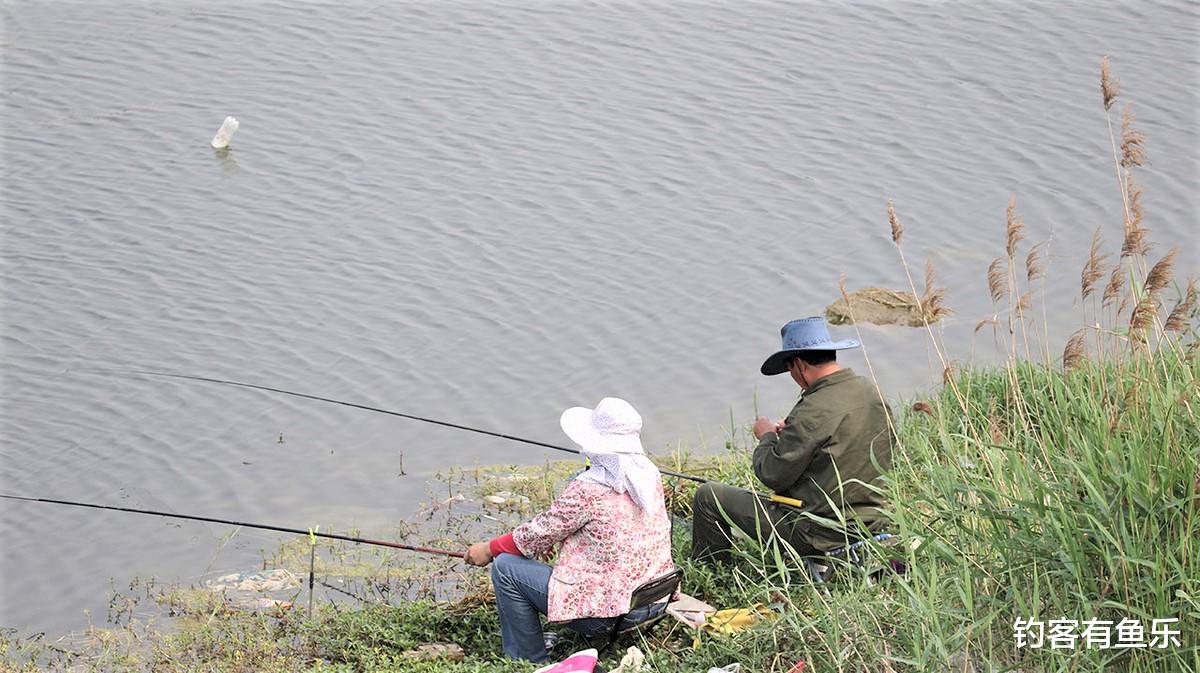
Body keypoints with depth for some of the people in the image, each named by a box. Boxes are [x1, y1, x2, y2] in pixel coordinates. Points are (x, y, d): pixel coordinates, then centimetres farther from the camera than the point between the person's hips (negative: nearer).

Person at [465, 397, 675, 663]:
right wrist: (554, 538, 22)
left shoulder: (587, 490, -21)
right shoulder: (649, 474, 2)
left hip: (607, 612, -8)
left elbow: (539, 534, -9)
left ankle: (528, 660, 9)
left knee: (505, 568, 0)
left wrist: (490, 549, 7)